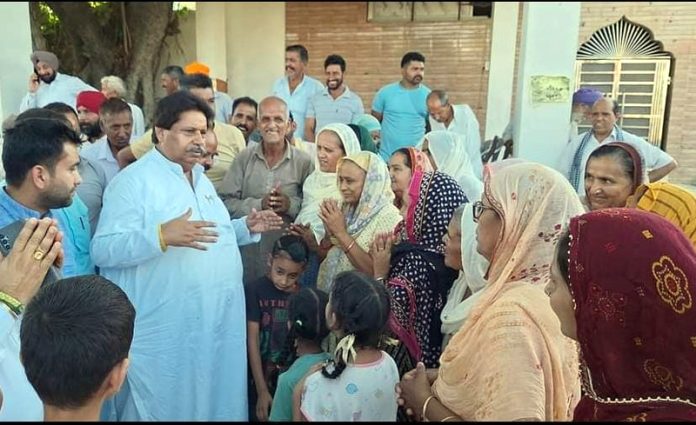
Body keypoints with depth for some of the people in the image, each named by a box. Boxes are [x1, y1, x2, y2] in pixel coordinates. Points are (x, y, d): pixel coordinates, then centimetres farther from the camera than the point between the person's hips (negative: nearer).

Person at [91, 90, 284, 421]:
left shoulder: (200, 178, 15)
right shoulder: (132, 181, -12)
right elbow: (102, 250, -21)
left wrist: (246, 227, 7)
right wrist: (161, 235, -35)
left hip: (217, 326, 8)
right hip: (164, 336, -7)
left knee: (216, 406, 19)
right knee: (164, 411, 8)